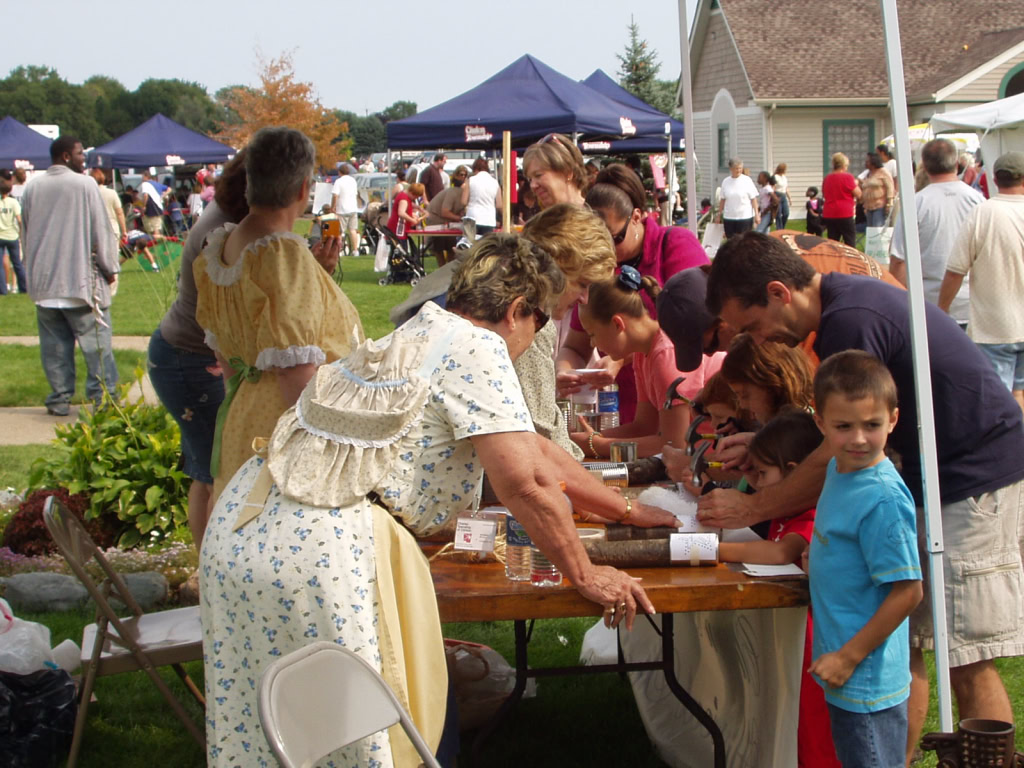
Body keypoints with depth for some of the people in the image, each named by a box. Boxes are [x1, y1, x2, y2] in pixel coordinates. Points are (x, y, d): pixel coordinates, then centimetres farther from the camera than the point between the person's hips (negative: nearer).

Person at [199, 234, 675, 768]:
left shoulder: (428, 332, 22)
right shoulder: (477, 348, -7)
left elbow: (535, 449, 29)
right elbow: (523, 484, -14)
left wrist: (626, 510, 34)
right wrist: (585, 577, 0)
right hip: (319, 547, -9)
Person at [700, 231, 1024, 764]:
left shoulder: (850, 321, -22)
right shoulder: (843, 301, 8)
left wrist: (749, 510, -10)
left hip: (979, 480, -10)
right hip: (930, 481, 10)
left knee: (966, 658, -6)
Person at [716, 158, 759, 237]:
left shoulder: (747, 180, -3)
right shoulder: (725, 181, 5)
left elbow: (753, 199, -3)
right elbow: (723, 200, 12)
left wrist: (757, 214, -8)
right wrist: (719, 214, 13)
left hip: (745, 216, -3)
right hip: (729, 217, 3)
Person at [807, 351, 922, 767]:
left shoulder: (883, 499, -25)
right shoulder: (840, 470, 3)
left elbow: (908, 591, -23)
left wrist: (849, 657, -19)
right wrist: (818, 560, 8)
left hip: (867, 681, -9)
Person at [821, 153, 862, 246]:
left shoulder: (827, 178, 9)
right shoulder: (847, 177, -9)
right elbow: (858, 194, -5)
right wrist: (856, 184, 12)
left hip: (828, 215, 6)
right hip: (844, 214, -6)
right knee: (850, 245, 0)